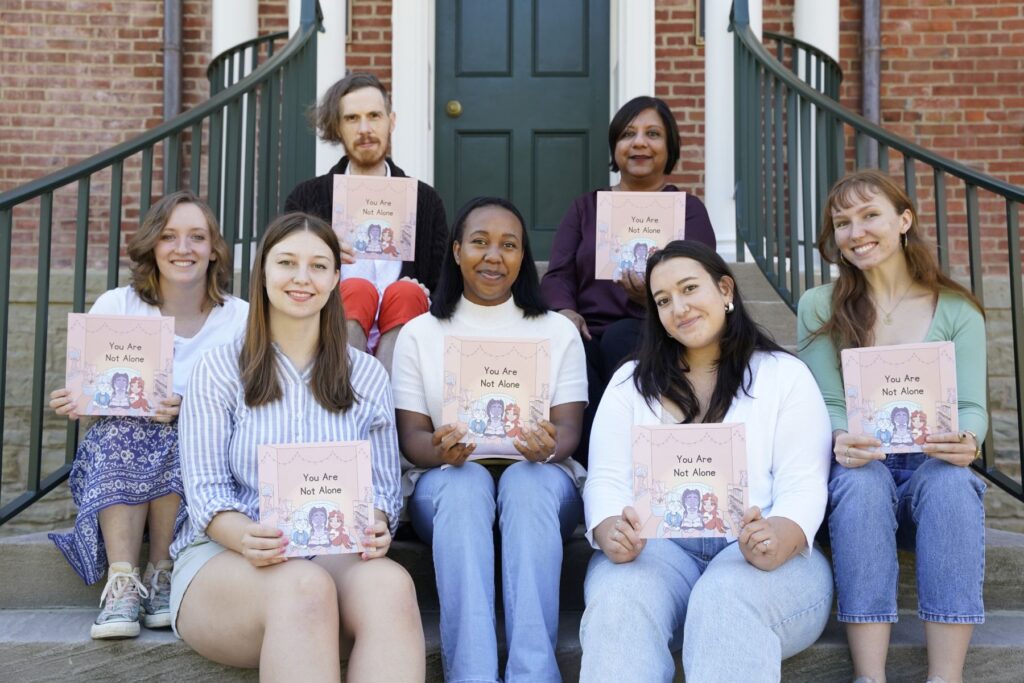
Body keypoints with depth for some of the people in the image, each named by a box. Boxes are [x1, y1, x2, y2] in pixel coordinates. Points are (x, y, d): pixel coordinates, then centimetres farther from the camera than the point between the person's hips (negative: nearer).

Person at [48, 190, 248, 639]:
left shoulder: (239, 318, -1)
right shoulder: (114, 307, 0)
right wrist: (72, 403, -19)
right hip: (115, 450, 1)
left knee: (176, 443, -34)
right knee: (121, 435, -33)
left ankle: (162, 575, -20)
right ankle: (122, 584, -35)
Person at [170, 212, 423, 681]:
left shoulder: (367, 375, 14)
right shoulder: (219, 370, 7)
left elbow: (383, 486, 10)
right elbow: (205, 491, -1)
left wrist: (374, 527, -15)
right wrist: (245, 536, -23)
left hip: (334, 556, 2)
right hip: (223, 557, -2)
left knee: (390, 584, -35)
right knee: (303, 589, -39)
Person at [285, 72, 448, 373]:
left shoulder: (426, 200, 19)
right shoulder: (306, 197, 16)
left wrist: (424, 296, -7)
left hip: (402, 327, 1)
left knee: (405, 293, -30)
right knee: (357, 289, -31)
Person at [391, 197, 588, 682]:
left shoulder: (558, 331, 11)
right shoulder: (419, 334, 10)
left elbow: (569, 428, 2)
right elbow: (411, 436, 4)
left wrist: (549, 446, -24)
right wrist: (440, 450, -21)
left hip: (541, 481, 0)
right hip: (448, 484, 0)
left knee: (529, 480, -35)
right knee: (466, 482, -35)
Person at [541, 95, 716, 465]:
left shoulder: (687, 209, 12)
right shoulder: (587, 206, 22)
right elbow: (557, 275, 10)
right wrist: (564, 310, -14)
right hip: (589, 338, 2)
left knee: (621, 336, -36)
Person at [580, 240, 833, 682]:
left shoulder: (785, 375, 10)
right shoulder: (630, 381, 17)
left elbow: (804, 484, -2)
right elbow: (608, 479, 6)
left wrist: (780, 538, -26)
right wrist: (610, 530, -19)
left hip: (755, 551, -1)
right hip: (656, 546, 2)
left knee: (730, 600, -36)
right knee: (618, 599, -33)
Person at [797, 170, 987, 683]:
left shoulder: (958, 311, 4)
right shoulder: (819, 308, 3)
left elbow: (972, 407, -4)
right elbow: (823, 407, -3)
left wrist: (966, 440, -29)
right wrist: (839, 441, -27)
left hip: (935, 474, 1)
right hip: (859, 473, 0)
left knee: (950, 478, -34)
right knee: (861, 477, -35)